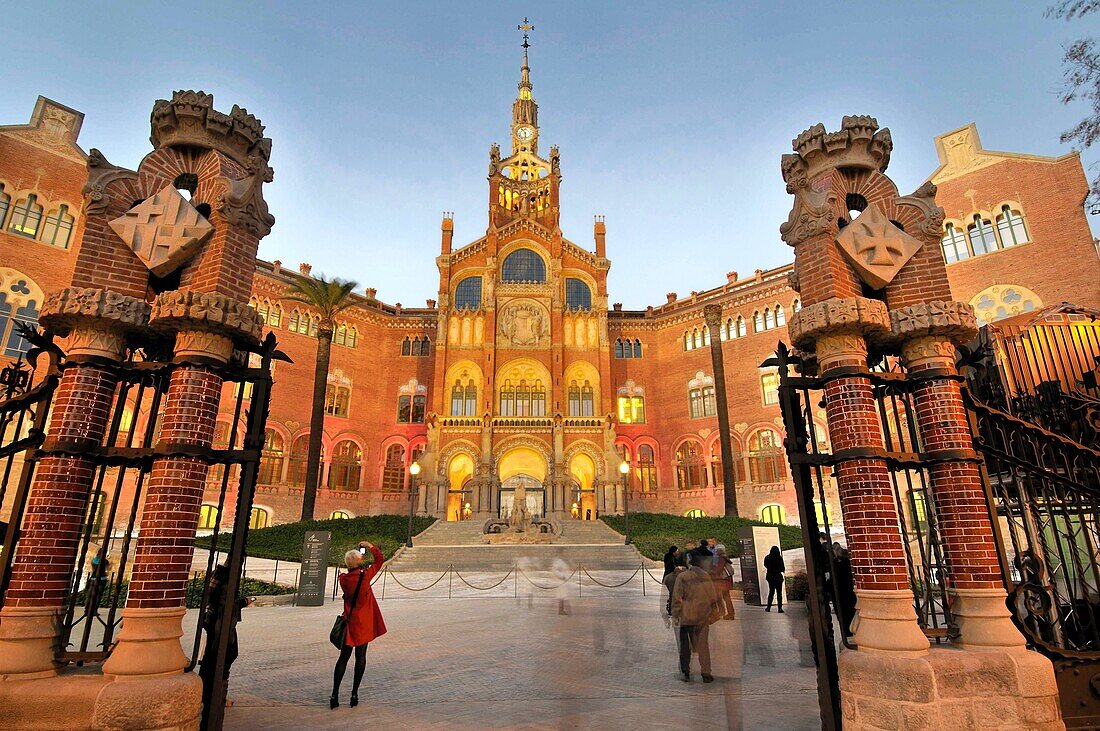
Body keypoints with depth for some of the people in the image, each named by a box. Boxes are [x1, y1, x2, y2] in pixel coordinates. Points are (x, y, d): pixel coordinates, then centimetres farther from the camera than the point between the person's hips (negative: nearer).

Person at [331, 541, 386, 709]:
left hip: (349, 621, 3)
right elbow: (379, 559, -3)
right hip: (363, 623, -3)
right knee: (360, 657, 9)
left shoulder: (343, 579, -8)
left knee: (344, 657, 10)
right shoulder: (365, 576, -16)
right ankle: (354, 694, 11)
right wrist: (370, 546, 7)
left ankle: (335, 695, 11)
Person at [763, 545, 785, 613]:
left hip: (770, 577, 3)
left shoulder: (767, 558, -4)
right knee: (779, 593, 5)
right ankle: (780, 608, 2)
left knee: (771, 592, 13)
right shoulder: (779, 558, -13)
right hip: (778, 576, -3)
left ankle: (768, 607, 11)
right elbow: (782, 569, -10)